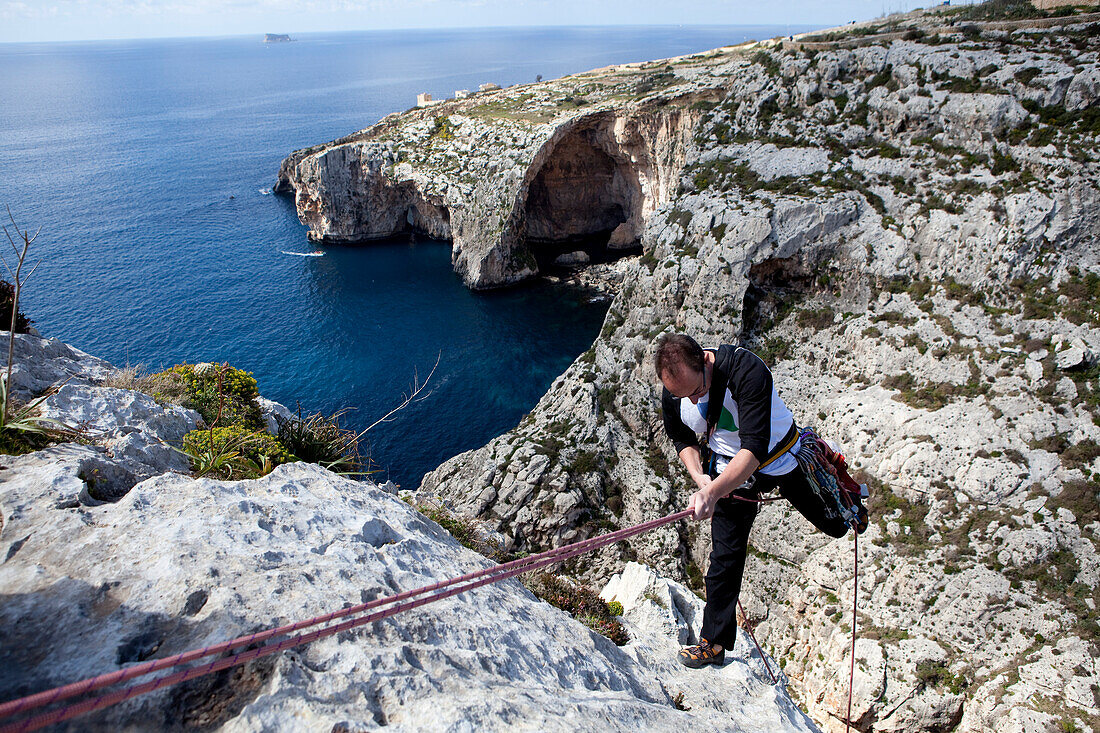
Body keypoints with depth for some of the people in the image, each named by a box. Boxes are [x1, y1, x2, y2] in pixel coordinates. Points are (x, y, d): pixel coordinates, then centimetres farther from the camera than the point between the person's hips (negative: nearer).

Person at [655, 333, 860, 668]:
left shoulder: (746, 370, -39)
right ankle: (714, 643, 18)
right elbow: (682, 439, -1)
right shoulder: (672, 394, -22)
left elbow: (755, 448, -44)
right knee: (724, 556, 2)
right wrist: (701, 478, -18)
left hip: (781, 456, -2)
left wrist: (712, 493, -56)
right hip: (729, 469, 3)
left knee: (835, 526, 21)